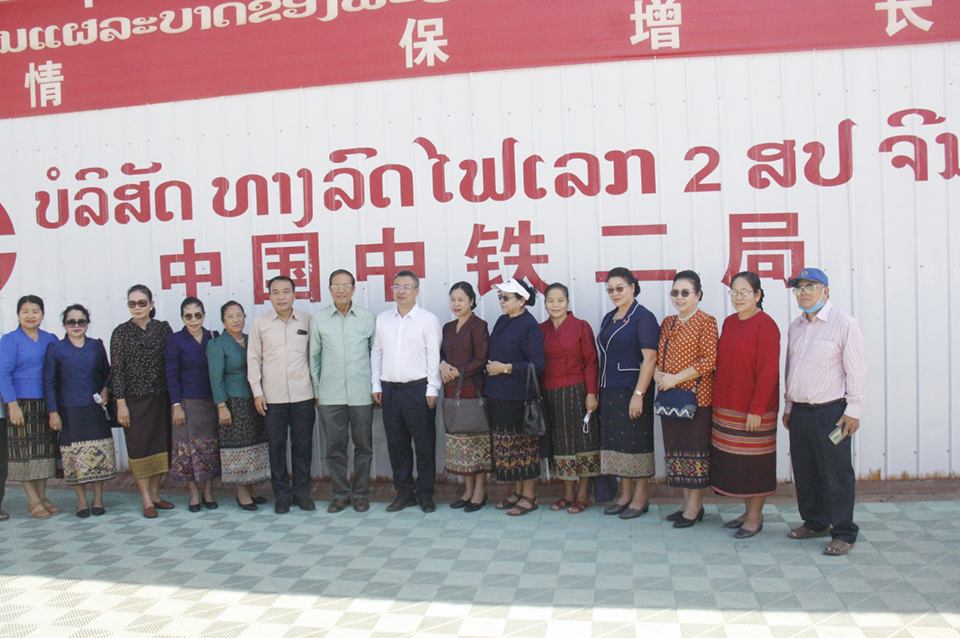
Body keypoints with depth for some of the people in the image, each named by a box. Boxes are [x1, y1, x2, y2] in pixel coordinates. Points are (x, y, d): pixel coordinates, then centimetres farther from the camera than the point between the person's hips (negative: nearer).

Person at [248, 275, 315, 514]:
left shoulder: (307, 320, 4)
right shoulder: (260, 323, 3)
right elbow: (254, 359, 6)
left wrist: (318, 387, 6)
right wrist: (257, 392, 1)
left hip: (303, 395, 0)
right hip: (272, 397, 0)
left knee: (303, 445, 6)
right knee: (276, 447, 5)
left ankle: (301, 492, 19)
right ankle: (281, 495, 17)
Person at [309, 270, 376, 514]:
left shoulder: (368, 318, 3)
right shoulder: (318, 320, 4)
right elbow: (314, 357, 9)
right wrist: (316, 390, 8)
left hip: (362, 394, 0)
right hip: (330, 395, 0)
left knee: (363, 446, 6)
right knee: (335, 447, 6)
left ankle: (360, 494, 19)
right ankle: (340, 494, 19)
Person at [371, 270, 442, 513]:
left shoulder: (428, 320, -2)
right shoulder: (382, 319, 11)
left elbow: (434, 356, -5)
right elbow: (376, 353, 14)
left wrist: (432, 389, -9)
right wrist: (376, 385, 9)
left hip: (418, 388, -4)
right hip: (390, 389, 4)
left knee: (424, 445, 2)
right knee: (396, 444, 10)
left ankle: (426, 495, 14)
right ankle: (404, 493, 22)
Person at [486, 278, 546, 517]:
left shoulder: (530, 326, -12)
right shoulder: (502, 321, 11)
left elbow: (538, 365, -16)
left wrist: (505, 368, -16)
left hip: (519, 396, -8)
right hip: (499, 396, 8)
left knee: (524, 446, 2)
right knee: (507, 447, 13)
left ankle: (529, 496, 13)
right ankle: (517, 492, 25)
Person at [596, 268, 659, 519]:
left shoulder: (643, 317, -9)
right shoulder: (609, 318, 14)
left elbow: (650, 358, -16)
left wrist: (639, 394, -21)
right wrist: (599, 391, 13)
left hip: (632, 391, -7)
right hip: (610, 391, 8)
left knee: (636, 441, 0)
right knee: (616, 440, 11)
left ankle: (640, 497, 12)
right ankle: (625, 493, 22)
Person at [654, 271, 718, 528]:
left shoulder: (706, 322, -5)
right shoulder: (667, 323, 14)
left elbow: (710, 360, -13)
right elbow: (657, 355, 17)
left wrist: (676, 378, -16)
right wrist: (657, 374, -4)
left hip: (696, 396, -7)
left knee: (695, 449, -1)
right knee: (676, 448, 10)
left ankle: (694, 505, 8)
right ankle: (687, 502, 20)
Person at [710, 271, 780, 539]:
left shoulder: (765, 325, -12)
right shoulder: (729, 322, 10)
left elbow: (768, 371, -15)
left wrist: (757, 409, -18)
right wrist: (717, 401, 12)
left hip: (752, 409, -7)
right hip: (726, 406, 7)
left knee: (754, 462, 3)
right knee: (734, 462, 13)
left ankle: (755, 517, 16)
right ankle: (749, 512, 27)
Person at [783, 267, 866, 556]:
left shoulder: (845, 324, -7)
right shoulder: (795, 327, 13)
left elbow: (856, 371, -9)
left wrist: (853, 411, -12)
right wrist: (788, 406, 18)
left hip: (830, 412, -7)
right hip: (799, 411, 7)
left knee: (837, 475, 0)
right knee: (804, 472, 14)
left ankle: (843, 534, 12)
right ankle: (815, 523, 30)